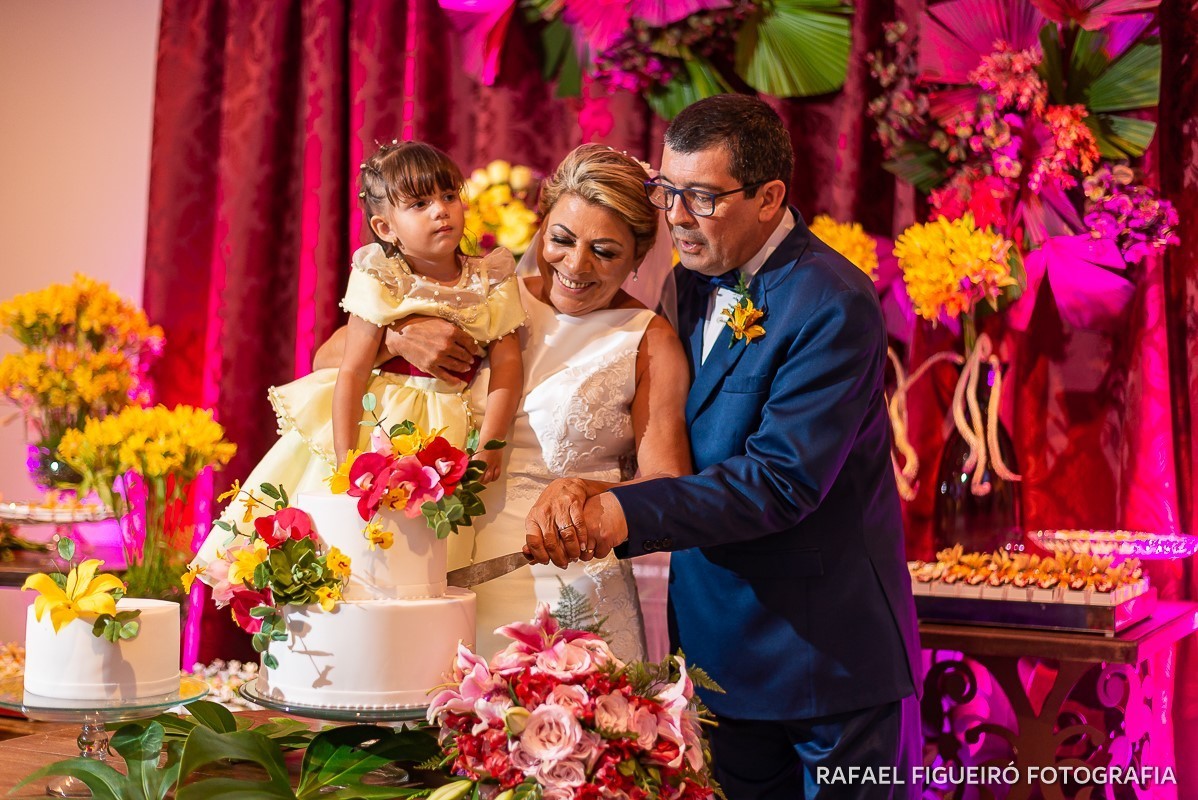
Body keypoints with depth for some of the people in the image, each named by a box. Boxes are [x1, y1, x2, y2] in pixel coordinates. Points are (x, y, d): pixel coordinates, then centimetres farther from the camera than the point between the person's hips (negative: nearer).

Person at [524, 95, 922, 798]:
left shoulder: (833, 306, -19)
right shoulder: (693, 282, 5)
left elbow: (783, 478, -26)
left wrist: (623, 514, -31)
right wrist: (583, 489, -12)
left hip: (827, 654, -7)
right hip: (725, 648, 7)